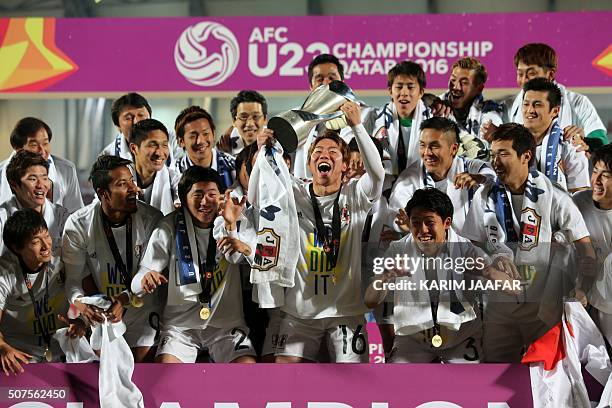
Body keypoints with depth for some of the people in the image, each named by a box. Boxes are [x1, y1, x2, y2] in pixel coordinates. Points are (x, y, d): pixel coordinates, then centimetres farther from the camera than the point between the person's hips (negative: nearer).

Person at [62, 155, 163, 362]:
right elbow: (74, 277, -9)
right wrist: (78, 301, -31)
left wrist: (125, 299, -28)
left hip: (142, 312, 0)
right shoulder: (78, 225, -11)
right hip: (102, 314, 0)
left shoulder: (152, 219, -12)